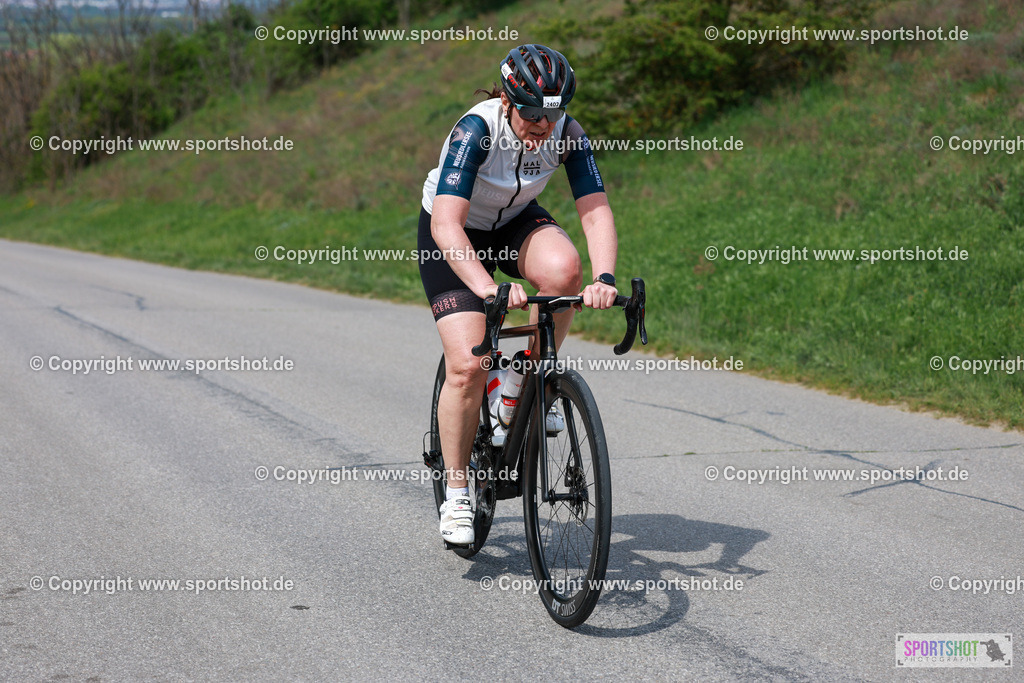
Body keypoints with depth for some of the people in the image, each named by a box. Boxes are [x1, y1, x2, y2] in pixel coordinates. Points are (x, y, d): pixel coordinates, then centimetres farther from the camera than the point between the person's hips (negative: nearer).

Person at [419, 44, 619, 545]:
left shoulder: (568, 134, -21)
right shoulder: (476, 130, -32)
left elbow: (596, 212, -24)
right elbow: (446, 225, -40)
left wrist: (604, 278, -43)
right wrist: (488, 288, -54)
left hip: (516, 222, 4)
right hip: (454, 237, -3)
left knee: (563, 269, -32)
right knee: (467, 365, -18)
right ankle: (456, 493, 0)